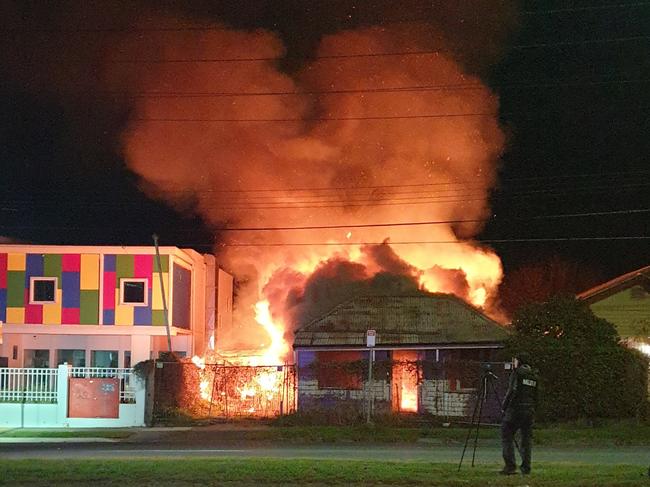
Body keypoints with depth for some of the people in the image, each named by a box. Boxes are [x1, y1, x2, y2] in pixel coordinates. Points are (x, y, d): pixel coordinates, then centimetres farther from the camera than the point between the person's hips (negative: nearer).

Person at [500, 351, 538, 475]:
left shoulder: (517, 373, -6)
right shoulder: (535, 376, 14)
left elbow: (512, 391, -13)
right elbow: (535, 396, 13)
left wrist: (503, 406, -5)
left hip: (515, 409, -6)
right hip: (529, 411, 6)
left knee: (507, 437, -2)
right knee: (526, 439, 8)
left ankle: (510, 465, -12)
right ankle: (526, 468, 5)